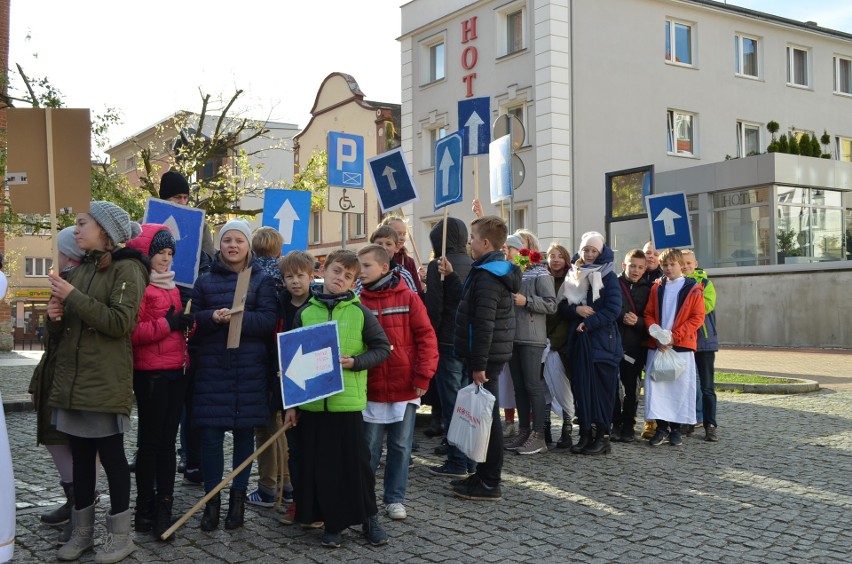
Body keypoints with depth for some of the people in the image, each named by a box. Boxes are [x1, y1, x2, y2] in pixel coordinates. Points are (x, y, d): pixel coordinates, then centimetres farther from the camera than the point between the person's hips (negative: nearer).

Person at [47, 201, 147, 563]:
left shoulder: (127, 269, -7)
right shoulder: (80, 269, 16)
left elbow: (120, 322, -20)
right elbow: (61, 330, 21)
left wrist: (73, 297, -19)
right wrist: (55, 316, -2)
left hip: (105, 382, -7)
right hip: (71, 379, 7)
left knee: (111, 456, 1)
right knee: (80, 456, 12)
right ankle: (81, 532, 23)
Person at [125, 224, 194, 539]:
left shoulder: (172, 286, 16)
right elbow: (130, 332, -20)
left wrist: (189, 322, 4)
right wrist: (166, 324, -20)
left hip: (176, 372, 8)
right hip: (150, 374, -8)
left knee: (168, 441, 11)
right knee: (150, 441, 1)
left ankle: (164, 509, 19)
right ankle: (145, 510, 11)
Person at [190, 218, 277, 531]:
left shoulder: (262, 280, 6)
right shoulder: (205, 281, 12)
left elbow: (268, 321, -5)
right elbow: (193, 321, 7)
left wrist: (237, 317, -21)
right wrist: (211, 317, -14)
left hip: (250, 368, -1)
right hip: (212, 367, 1)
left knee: (245, 432, 4)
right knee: (210, 433, -2)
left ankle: (238, 497, 16)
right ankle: (212, 499, 10)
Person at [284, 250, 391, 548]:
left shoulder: (360, 312, 0)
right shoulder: (305, 312, 5)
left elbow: (382, 348, 4)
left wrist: (355, 362, -13)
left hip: (348, 400, -2)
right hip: (312, 401, 2)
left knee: (356, 462, 5)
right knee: (321, 465, 7)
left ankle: (369, 518, 21)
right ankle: (333, 523, 20)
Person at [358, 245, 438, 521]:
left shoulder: (408, 298, -3)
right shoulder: (359, 301, 0)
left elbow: (426, 337, -4)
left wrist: (423, 376, -8)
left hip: (405, 388, -1)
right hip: (371, 391, 1)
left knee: (401, 446, 8)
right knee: (369, 446, 8)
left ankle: (395, 498, 21)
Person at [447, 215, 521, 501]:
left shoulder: (487, 276, -18)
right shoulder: (498, 270, 14)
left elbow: (483, 324, -23)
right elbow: (471, 301, 27)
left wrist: (478, 365, -23)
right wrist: (452, 276, 28)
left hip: (486, 356, -10)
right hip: (492, 355, 10)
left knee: (486, 416, -4)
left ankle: (489, 484, 3)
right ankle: (483, 475, 25)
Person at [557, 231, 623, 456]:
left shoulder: (608, 277, 0)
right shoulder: (574, 276, 14)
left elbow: (613, 309, -9)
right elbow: (563, 305, 11)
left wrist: (588, 323, -14)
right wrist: (576, 309, -10)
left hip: (603, 340, -4)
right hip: (580, 341, 5)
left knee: (601, 387, -3)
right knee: (582, 386, 2)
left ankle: (602, 436, 2)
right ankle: (586, 433, 9)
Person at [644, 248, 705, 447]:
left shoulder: (693, 289, 0)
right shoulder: (657, 287, 9)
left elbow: (698, 317, -5)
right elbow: (649, 314, 8)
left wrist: (674, 336, -13)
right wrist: (657, 336, -9)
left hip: (682, 346, -2)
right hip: (657, 345, 3)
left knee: (681, 385, 0)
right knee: (655, 384, -1)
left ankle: (675, 428, 12)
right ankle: (661, 427, 7)